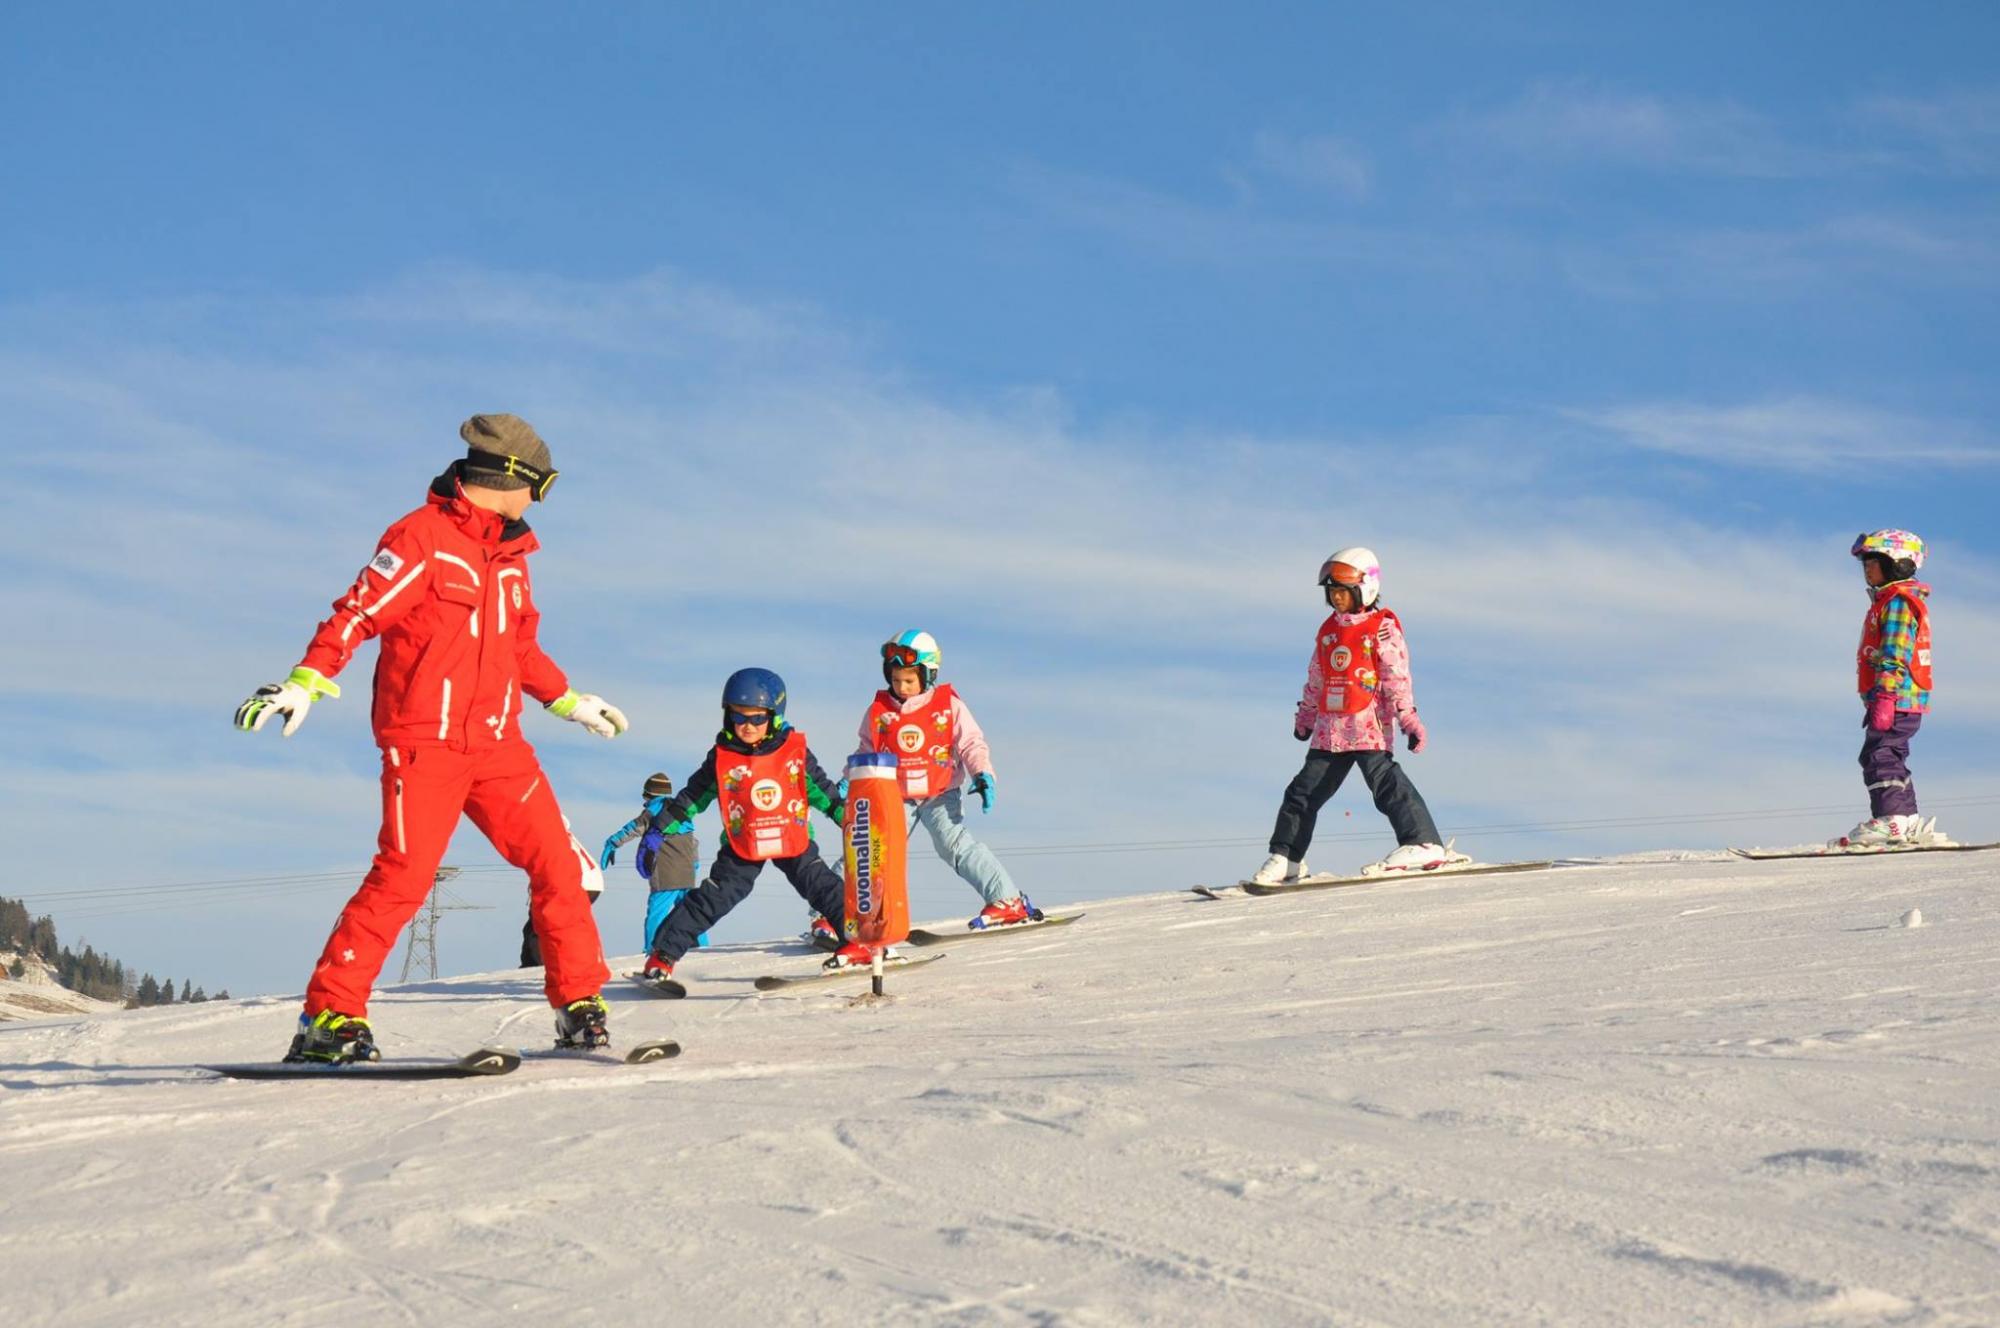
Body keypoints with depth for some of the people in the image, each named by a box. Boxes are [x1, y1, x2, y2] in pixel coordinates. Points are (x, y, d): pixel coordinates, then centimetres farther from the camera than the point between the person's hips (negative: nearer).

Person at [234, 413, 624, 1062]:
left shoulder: (510, 553, 18)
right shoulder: (422, 536, -6)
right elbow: (360, 611, -12)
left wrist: (567, 700, 36)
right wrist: (306, 680, -23)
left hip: (498, 743, 7)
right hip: (424, 740, -7)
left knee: (555, 862, 0)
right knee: (404, 874, -15)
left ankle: (579, 1005, 10)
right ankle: (329, 1016, -8)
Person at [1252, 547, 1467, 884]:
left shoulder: (1383, 627, -3)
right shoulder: (1329, 629, 17)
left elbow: (1397, 676, -7)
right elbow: (1315, 680, 25)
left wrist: (1407, 717, -14)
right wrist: (1306, 717, 29)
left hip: (1370, 727, -7)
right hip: (1330, 728, 7)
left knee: (1386, 783, -19)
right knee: (1305, 790, 6)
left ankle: (1423, 844, -22)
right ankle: (1285, 858, 14)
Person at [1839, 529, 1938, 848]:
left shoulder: (1899, 601, -11)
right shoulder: (1889, 601, 23)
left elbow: (1895, 654, -20)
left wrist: (1885, 696, -25)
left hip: (1897, 699, -11)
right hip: (1900, 701, 11)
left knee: (1881, 756, -13)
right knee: (1889, 757, 14)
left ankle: (1889, 820, -17)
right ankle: (1908, 821, 17)